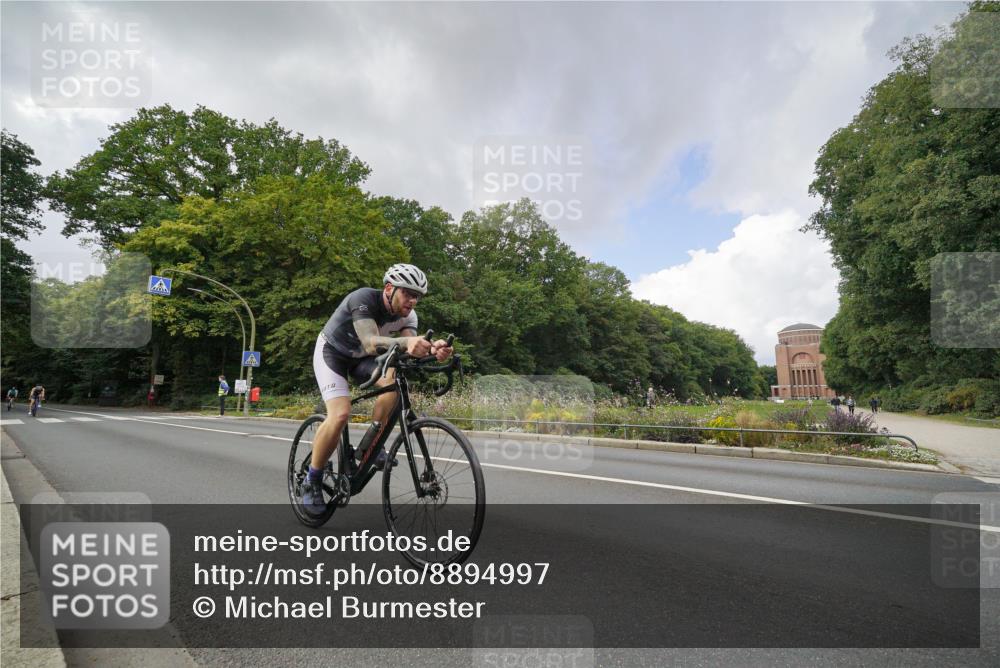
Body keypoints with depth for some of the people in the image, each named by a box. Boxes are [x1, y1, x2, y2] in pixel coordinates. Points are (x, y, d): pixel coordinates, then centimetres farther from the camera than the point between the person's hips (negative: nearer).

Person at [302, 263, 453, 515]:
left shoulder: (407, 316, -14)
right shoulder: (363, 298, -31)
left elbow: (412, 349, -29)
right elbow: (371, 342, -45)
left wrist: (432, 349, -53)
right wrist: (406, 342, -64)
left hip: (360, 358, 5)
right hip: (332, 352, -5)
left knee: (395, 377, -26)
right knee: (340, 414, -25)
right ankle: (311, 481, -5)